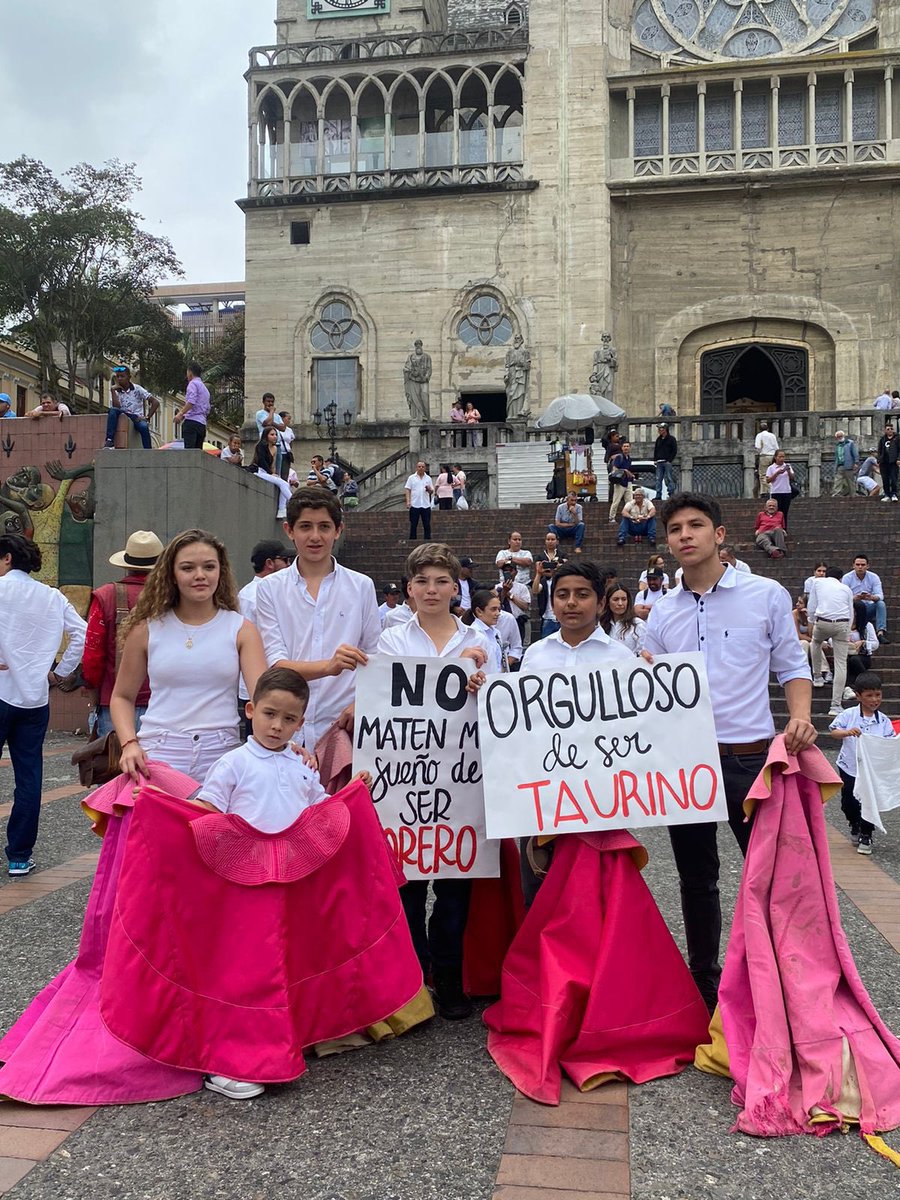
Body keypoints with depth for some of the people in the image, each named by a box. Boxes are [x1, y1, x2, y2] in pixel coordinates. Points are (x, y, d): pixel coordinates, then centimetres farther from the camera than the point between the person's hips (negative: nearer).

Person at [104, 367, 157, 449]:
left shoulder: (137, 389, 1)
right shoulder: (116, 391, 8)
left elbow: (155, 402, -4)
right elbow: (116, 407, -10)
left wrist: (147, 417, -10)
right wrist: (112, 391, -10)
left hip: (137, 417, -2)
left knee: (144, 427, -36)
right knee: (113, 410, -29)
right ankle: (109, 441, -38)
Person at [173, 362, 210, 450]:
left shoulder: (193, 383, 1)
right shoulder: (205, 388, 26)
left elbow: (191, 402, -15)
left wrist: (181, 414, -17)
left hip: (192, 421, -8)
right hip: (202, 424, 8)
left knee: (189, 449, -19)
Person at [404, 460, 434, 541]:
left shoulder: (428, 478, 11)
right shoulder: (411, 478, 5)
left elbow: (432, 492, 12)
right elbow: (407, 490, 1)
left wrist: (429, 489, -11)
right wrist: (408, 501, -10)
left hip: (426, 505, 2)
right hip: (414, 505, -2)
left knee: (427, 525, 2)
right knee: (413, 525, 2)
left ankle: (427, 540, 7)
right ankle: (412, 540, 7)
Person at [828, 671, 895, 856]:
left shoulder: (884, 721, -3)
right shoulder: (848, 715, -9)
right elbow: (833, 731, -16)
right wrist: (848, 732, -35)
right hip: (849, 767, 0)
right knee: (848, 802, 13)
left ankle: (866, 837, 19)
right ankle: (854, 826, 40)